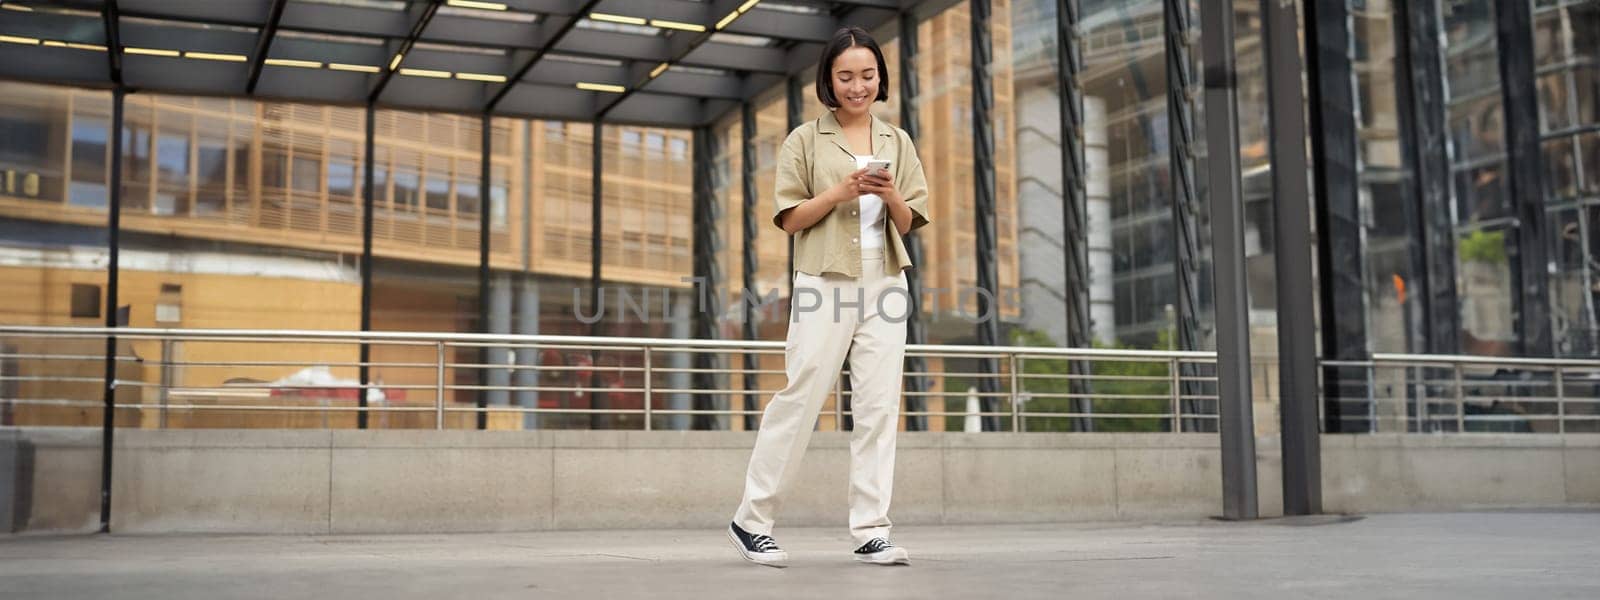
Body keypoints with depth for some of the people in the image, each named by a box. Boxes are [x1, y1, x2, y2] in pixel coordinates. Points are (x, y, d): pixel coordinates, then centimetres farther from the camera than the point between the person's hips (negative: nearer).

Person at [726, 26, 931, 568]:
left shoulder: (897, 142, 13)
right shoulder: (806, 140, 4)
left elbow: (908, 224, 11)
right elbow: (790, 219, 0)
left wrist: (890, 194, -10)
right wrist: (840, 191, -15)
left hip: (885, 283, 4)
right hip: (826, 283, -3)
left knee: (879, 405, 0)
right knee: (800, 398, -4)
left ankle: (870, 531, 3)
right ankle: (751, 520, 8)